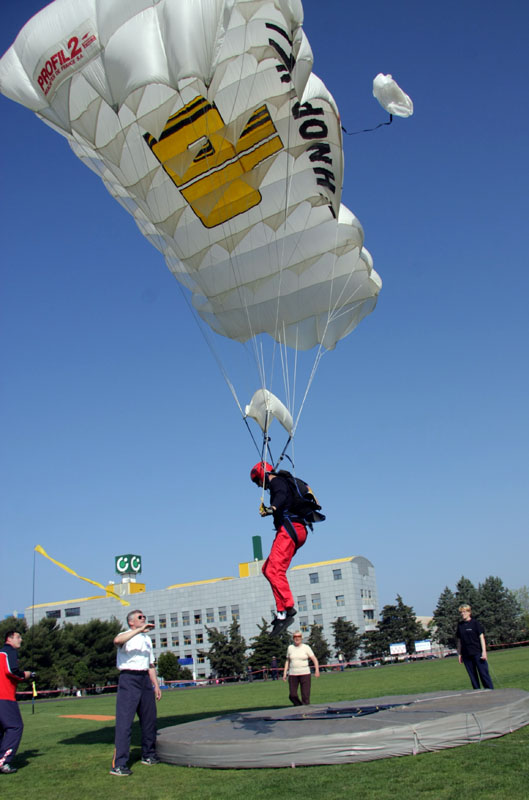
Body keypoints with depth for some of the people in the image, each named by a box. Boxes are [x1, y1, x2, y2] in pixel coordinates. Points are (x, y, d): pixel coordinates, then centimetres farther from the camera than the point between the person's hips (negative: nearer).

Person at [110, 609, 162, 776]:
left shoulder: (147, 639, 19)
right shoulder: (126, 635, -3)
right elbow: (117, 640, -29)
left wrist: (156, 684, 17)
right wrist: (139, 630, -34)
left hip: (145, 680, 7)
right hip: (129, 679, -7)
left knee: (149, 719, 13)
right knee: (124, 722, -10)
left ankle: (148, 755, 29)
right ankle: (119, 764, -10)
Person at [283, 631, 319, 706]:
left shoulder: (306, 647, 0)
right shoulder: (290, 648, 8)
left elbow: (314, 659, -3)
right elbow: (287, 661, 17)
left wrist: (317, 670, -17)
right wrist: (285, 673, 10)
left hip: (305, 673, -2)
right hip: (293, 674, 2)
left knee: (305, 695, -6)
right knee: (292, 696, -2)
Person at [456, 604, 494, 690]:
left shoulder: (475, 623, -1)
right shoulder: (460, 625, 9)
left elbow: (481, 637, -4)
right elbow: (459, 641, 14)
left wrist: (484, 651, -11)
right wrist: (459, 654, 11)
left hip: (477, 653, -4)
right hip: (466, 655, 4)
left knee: (483, 673, -4)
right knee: (472, 676, 6)